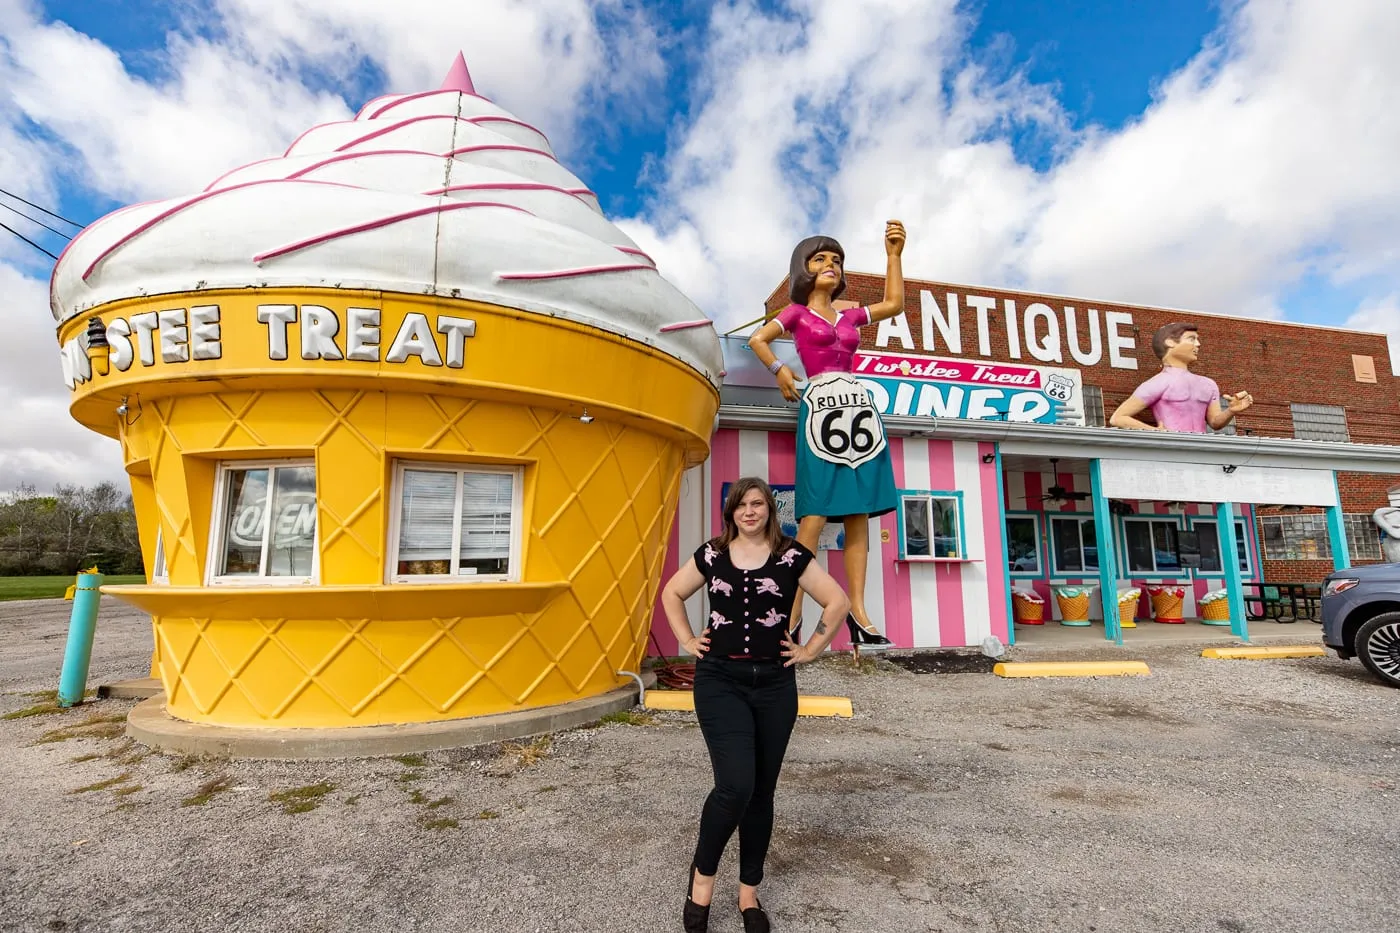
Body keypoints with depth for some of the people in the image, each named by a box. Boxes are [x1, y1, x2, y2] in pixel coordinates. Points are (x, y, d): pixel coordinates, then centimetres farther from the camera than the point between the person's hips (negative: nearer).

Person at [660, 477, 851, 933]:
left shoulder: (791, 556, -2)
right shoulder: (711, 554, 1)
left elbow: (838, 601, 3)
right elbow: (672, 593, 14)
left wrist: (810, 650, 0)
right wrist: (687, 641, 5)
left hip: (774, 683, 1)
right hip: (719, 681, -1)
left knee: (761, 791, 10)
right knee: (735, 786, -13)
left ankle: (749, 892, 30)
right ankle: (703, 872, 15)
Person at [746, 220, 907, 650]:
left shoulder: (849, 315, 22)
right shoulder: (797, 312, 12)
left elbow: (895, 304, 21)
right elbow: (757, 340, 7)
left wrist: (893, 254, 20)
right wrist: (781, 371, -3)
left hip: (859, 408, 5)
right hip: (822, 407, -5)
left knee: (859, 514, 0)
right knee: (814, 516, -11)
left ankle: (857, 611, 3)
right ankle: (792, 612, -7)